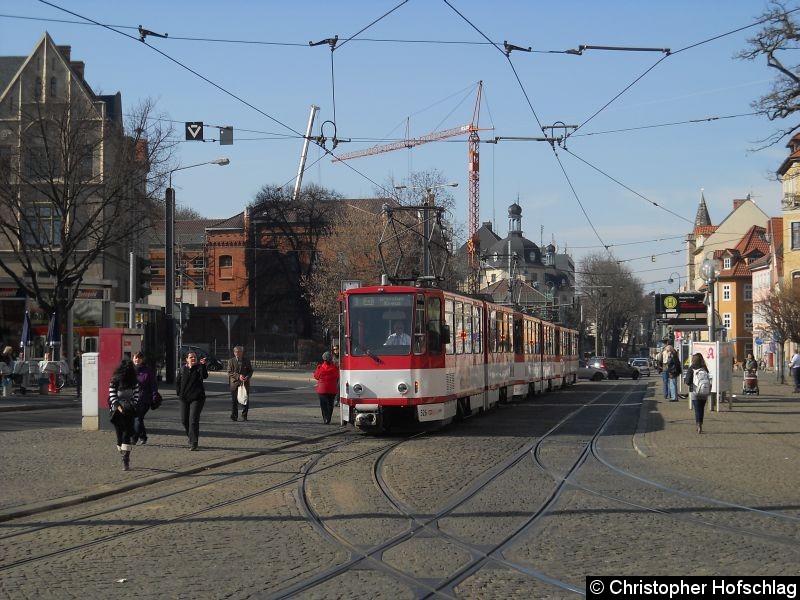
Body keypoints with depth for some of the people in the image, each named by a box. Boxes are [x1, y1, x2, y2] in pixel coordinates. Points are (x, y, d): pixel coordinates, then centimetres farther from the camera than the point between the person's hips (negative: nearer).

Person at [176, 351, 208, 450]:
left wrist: (203, 365, -36)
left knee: (193, 420, -12)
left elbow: (204, 376, -24)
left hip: (197, 398, -5)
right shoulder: (183, 369, 7)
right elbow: (177, 381, 18)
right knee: (184, 420, 11)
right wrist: (179, 393, 8)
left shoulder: (199, 368, -4)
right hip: (184, 399, 5)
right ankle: (191, 437, 32)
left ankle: (193, 443, -9)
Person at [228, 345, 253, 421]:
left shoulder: (247, 360, 8)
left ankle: (244, 416, 12)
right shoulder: (231, 361, 3)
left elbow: (250, 371, 10)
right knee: (234, 401, -1)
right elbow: (230, 372, -4)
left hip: (245, 383, 1)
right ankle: (234, 416, 6)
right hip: (234, 383, -1)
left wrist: (247, 377, -11)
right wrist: (238, 376, -17)